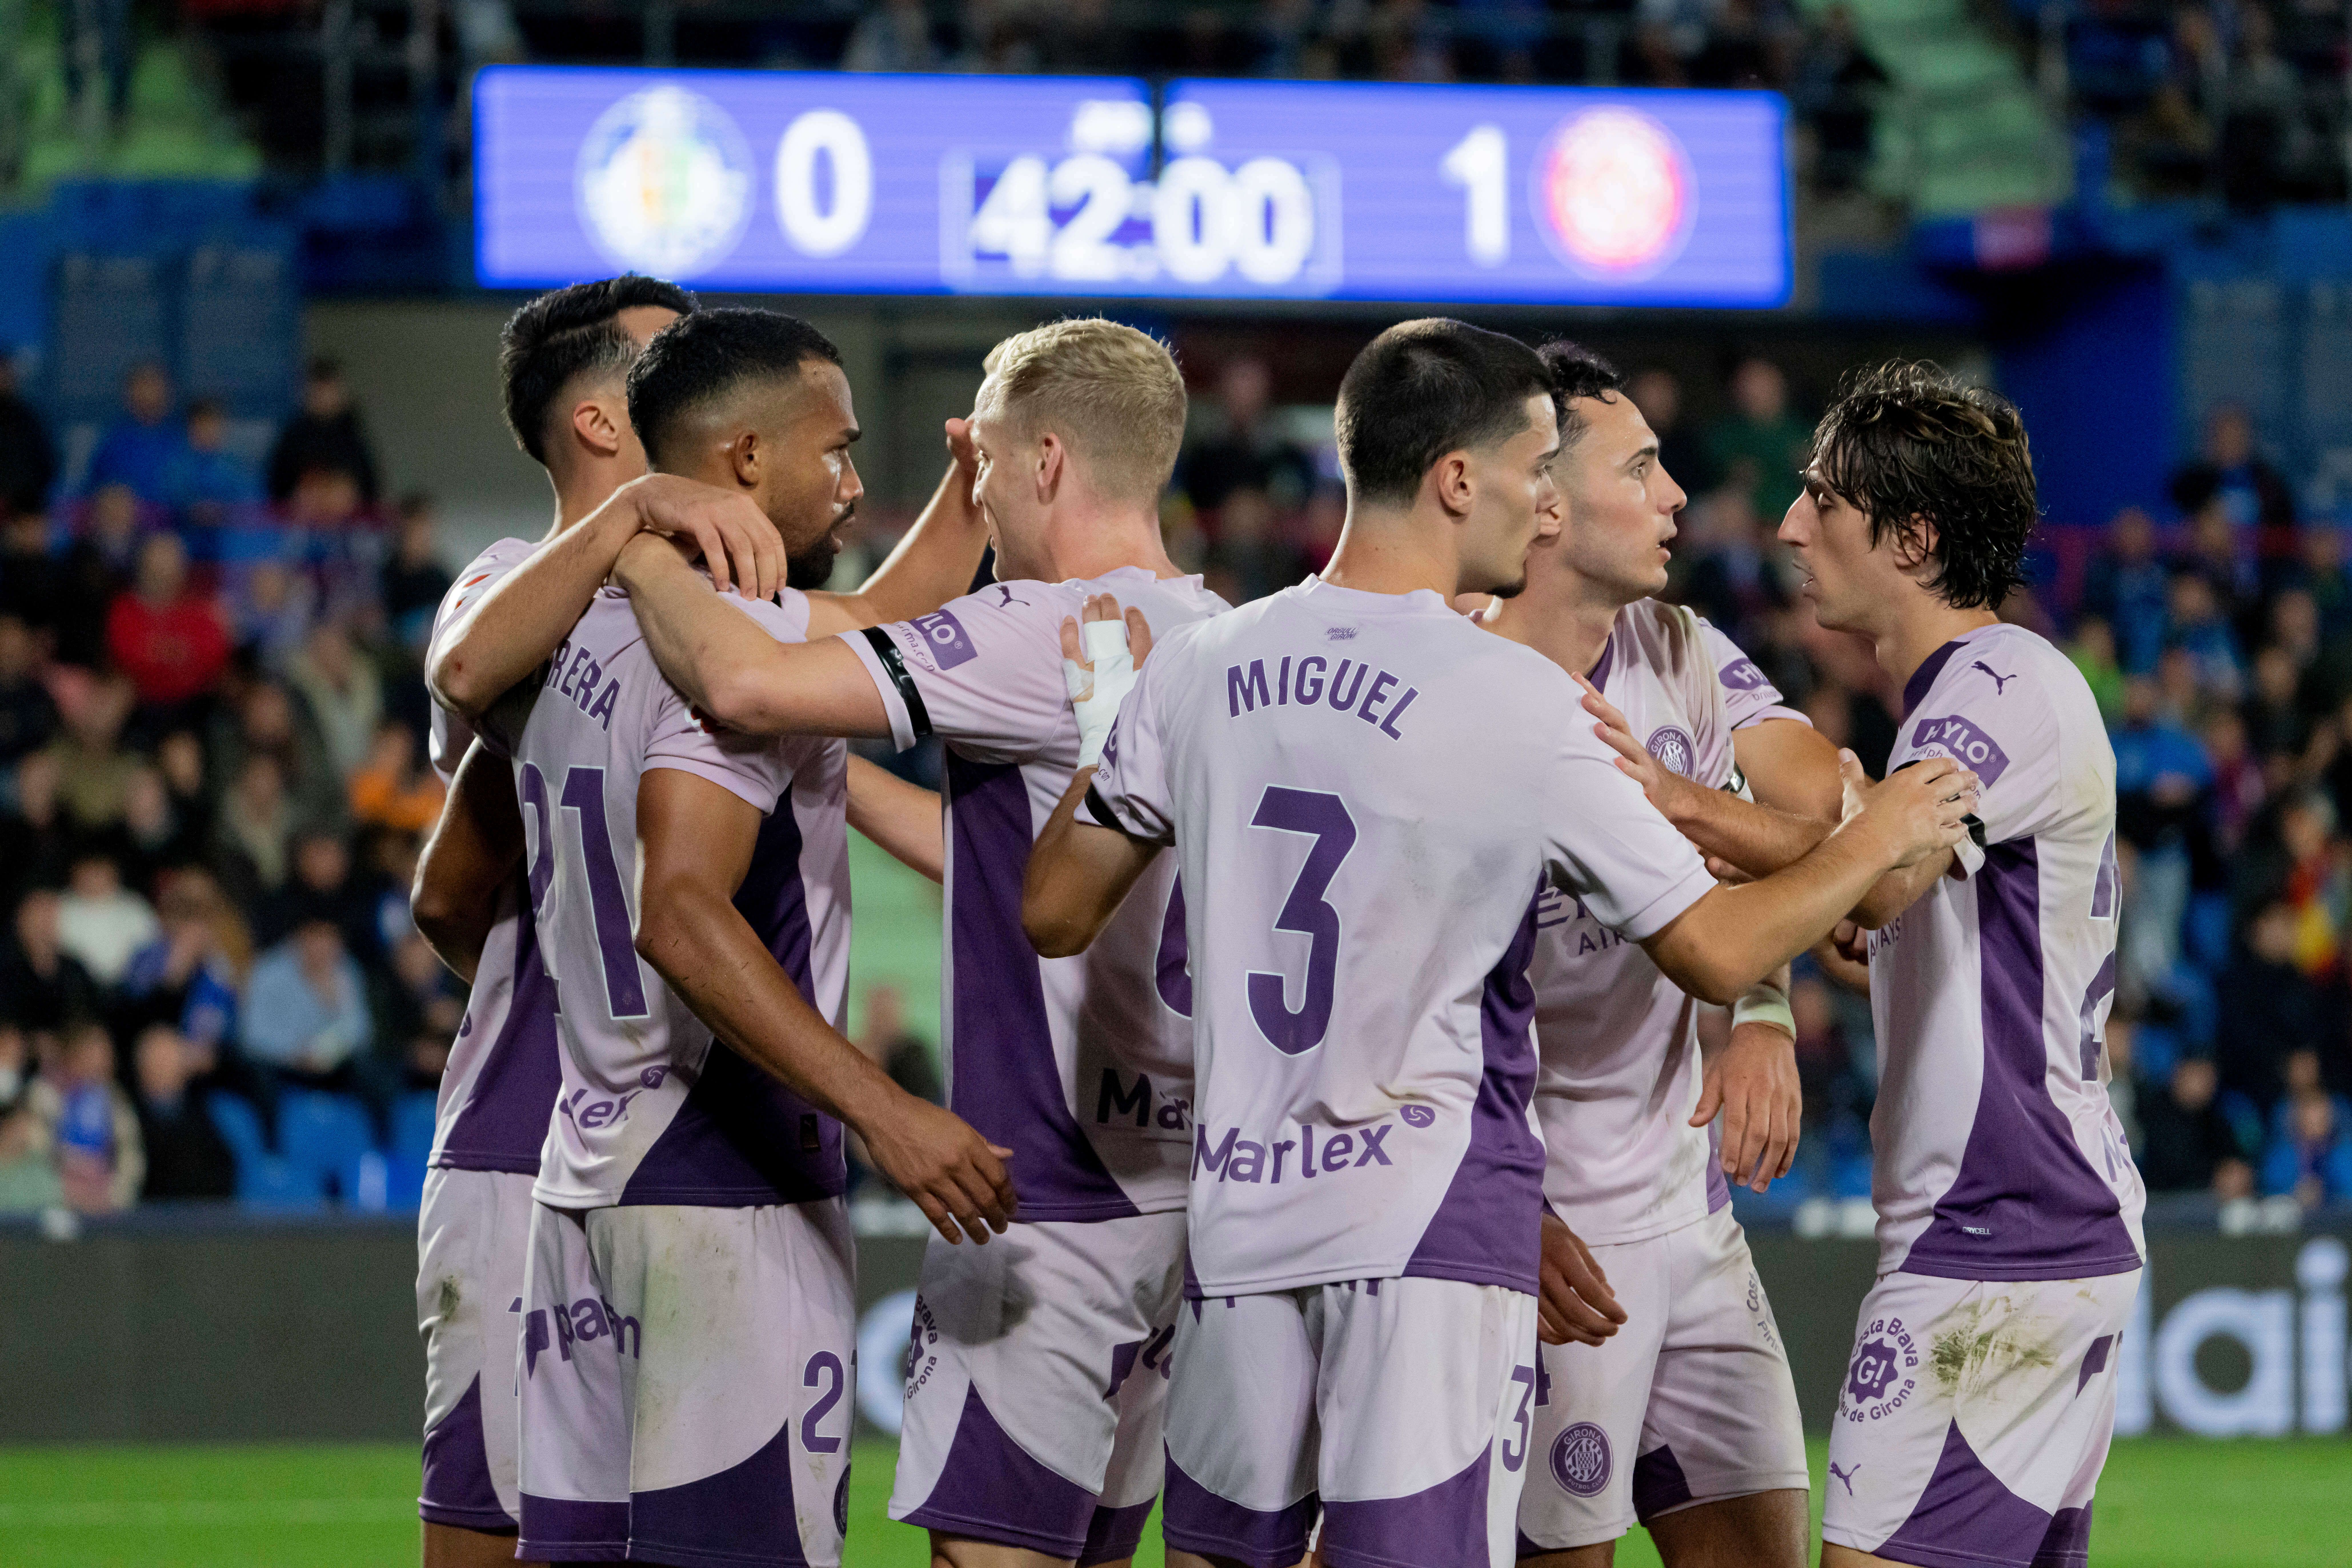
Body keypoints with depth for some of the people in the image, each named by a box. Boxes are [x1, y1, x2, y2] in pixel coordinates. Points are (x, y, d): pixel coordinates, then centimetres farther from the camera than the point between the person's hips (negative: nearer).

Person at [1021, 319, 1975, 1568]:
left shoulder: (1200, 668, 4)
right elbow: (1713, 952, -5)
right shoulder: (1515, 700, -11)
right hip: (1435, 1228, -5)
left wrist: (1104, 731, 30)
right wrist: (1875, 844, 11)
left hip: (1239, 1216, 5)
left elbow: (1055, 912, 14)